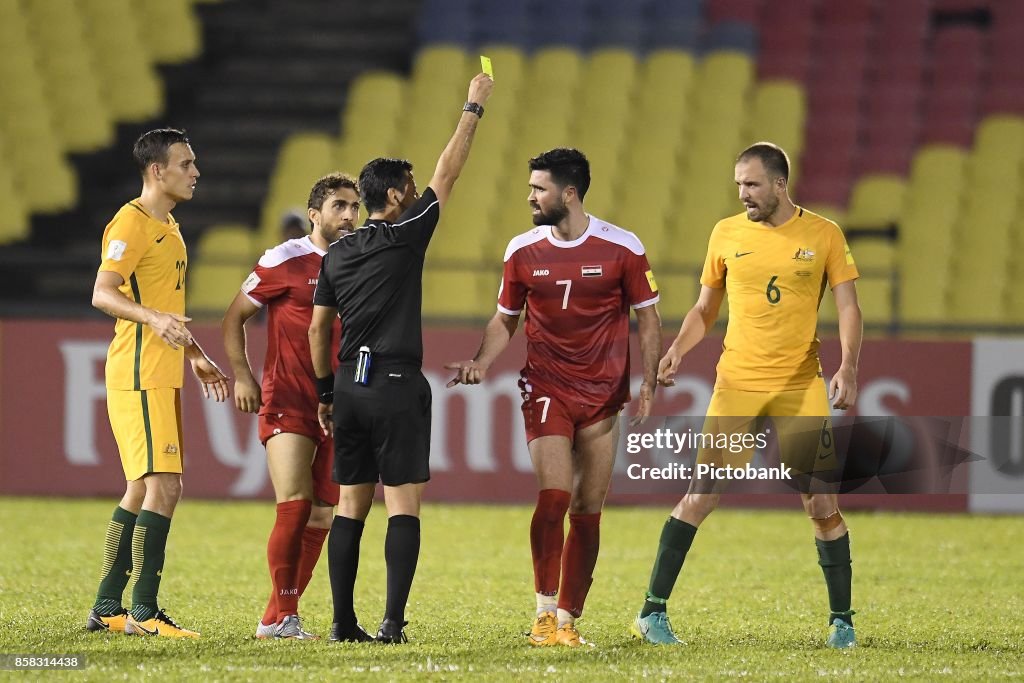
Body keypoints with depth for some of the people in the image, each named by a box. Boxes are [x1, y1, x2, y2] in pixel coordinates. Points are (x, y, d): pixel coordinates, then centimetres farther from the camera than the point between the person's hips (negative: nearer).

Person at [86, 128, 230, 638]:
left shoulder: (167, 226, 19)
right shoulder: (131, 223, -11)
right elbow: (102, 294, -22)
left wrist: (195, 356, 33)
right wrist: (153, 318, -37)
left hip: (160, 378, 10)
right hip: (140, 378, -10)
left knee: (142, 491, 12)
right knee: (163, 487, -14)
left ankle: (106, 609, 17)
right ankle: (143, 612, -13)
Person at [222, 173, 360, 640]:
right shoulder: (285, 261, -5)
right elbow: (234, 317, 1)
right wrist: (241, 375, -8)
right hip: (288, 403, -6)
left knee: (321, 516, 5)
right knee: (294, 508, -16)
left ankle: (277, 618, 12)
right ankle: (283, 615, -10)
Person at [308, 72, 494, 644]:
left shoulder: (338, 254, 11)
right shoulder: (404, 237, -6)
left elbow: (318, 328, 14)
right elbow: (448, 173, 1)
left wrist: (325, 392, 22)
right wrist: (474, 109, 11)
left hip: (350, 385, 6)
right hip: (397, 386, -6)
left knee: (351, 505, 7)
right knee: (404, 505, -5)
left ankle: (344, 622, 5)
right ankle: (393, 622, -13)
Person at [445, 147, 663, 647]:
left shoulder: (622, 248, -4)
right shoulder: (523, 251, 2)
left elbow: (647, 320, 4)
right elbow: (505, 319, 14)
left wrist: (648, 385, -5)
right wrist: (481, 362, -4)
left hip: (603, 396, 0)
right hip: (546, 390, 0)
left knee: (587, 512, 2)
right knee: (553, 496, -17)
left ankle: (568, 619, 10)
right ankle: (545, 612, -10)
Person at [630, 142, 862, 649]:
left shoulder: (823, 235, 2)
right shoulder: (727, 234, 7)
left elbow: (848, 308, 1)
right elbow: (704, 310, 15)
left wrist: (848, 367, -14)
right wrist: (677, 350, -3)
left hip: (801, 385, 0)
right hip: (737, 383, 1)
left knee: (822, 503, -2)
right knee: (702, 495, -6)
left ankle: (842, 620, 11)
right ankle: (653, 612, -2)